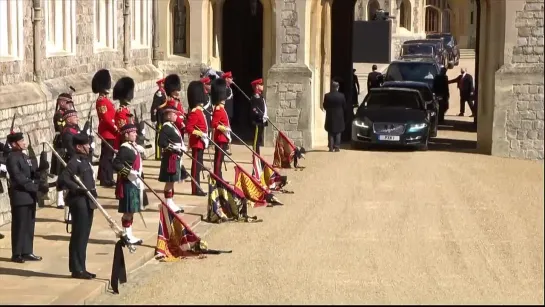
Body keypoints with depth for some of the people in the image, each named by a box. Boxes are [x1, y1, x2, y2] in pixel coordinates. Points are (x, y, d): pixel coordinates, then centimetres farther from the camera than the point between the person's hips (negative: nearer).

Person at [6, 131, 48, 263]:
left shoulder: (25, 157, 15)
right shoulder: (12, 158, -14)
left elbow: (33, 173, 13)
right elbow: (19, 179, -20)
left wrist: (41, 169, -8)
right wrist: (37, 186, -21)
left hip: (30, 195, 9)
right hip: (20, 196, -9)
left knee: (29, 225, 11)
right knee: (19, 226, -3)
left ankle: (27, 252, 18)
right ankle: (17, 254, 4)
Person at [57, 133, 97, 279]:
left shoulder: (86, 160, 15)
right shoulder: (75, 162, -14)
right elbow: (63, 178, -23)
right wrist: (78, 188, -25)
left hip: (88, 202, 10)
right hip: (79, 203, -9)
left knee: (84, 237, 12)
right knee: (79, 237, -5)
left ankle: (81, 268, 18)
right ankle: (77, 269, 0)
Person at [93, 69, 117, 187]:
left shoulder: (106, 100, 17)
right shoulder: (102, 101, -15)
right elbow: (105, 118, -22)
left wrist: (115, 129, 16)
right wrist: (115, 128, -19)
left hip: (110, 133, 10)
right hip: (107, 132, -10)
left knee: (108, 156, 13)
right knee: (106, 156, -8)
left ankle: (108, 178, 19)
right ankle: (105, 179, -6)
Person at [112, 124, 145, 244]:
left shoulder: (134, 147, 14)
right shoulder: (124, 148, -15)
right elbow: (116, 164, -22)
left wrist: (139, 180, 17)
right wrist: (129, 172, -27)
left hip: (135, 183, 9)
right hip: (128, 184, -9)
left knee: (131, 211, 13)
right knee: (128, 211, -4)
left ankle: (129, 235, 20)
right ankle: (127, 236, 1)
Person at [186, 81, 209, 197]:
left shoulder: (200, 111, 14)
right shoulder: (195, 113, -15)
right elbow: (189, 128, -21)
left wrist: (204, 137, 16)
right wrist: (199, 133, -29)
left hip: (200, 143, 10)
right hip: (197, 143, -10)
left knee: (198, 165, 13)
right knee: (196, 165, -6)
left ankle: (197, 188, 18)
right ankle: (195, 189, -3)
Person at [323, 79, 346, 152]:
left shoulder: (327, 96, -9)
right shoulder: (342, 96, -8)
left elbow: (325, 106, -2)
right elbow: (344, 106, 1)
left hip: (330, 116, 0)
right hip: (339, 117, 0)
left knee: (330, 133, 6)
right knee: (338, 133, 7)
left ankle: (331, 147, 1)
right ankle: (337, 147, 2)